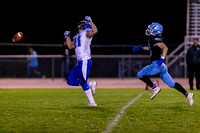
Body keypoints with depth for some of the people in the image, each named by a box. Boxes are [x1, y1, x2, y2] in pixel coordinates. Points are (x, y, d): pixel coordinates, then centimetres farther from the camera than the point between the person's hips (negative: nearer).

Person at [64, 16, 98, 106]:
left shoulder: (87, 32, -1)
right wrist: (67, 37, 31)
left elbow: (95, 31, -23)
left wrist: (90, 21, -16)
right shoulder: (77, 36, 24)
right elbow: (70, 46, 33)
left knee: (83, 83, -12)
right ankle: (91, 84, 12)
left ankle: (92, 102, -7)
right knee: (70, 81, 8)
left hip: (85, 61, -9)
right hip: (80, 62, 9)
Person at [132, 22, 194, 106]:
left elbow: (165, 48, -25)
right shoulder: (152, 40, 15)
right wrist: (140, 48, 36)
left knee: (140, 75, -2)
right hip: (161, 66, 9)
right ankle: (187, 94, 4)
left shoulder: (155, 40, -13)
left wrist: (161, 59, -33)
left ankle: (154, 88, -6)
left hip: (158, 65, -9)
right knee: (171, 84, 9)